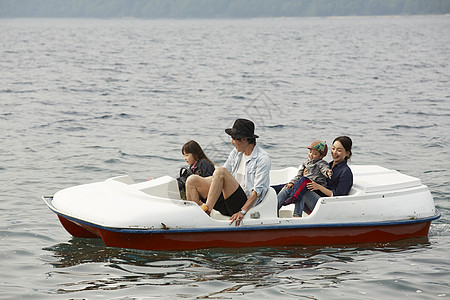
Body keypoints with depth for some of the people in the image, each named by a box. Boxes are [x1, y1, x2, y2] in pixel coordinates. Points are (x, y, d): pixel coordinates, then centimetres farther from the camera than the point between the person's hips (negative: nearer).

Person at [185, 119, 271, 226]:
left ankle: (206, 209, -32)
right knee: (192, 180, -8)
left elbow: (258, 190, -15)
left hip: (244, 203, -7)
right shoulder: (236, 153, 16)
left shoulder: (263, 158, -6)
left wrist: (242, 212, -25)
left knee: (220, 171, -28)